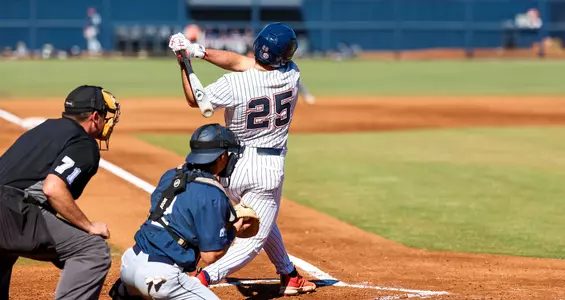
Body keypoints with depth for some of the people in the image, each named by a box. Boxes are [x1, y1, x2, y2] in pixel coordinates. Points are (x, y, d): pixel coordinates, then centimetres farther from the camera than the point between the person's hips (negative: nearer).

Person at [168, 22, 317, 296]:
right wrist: (201, 51, -20)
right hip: (269, 168, -2)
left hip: (234, 165, 2)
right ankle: (204, 278, -22)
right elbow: (240, 62, -10)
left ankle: (289, 277, 40)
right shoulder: (291, 75, -11)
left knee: (265, 223, 28)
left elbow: (194, 99, -2)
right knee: (253, 240, 1)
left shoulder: (233, 84, -16)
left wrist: (184, 61, 3)